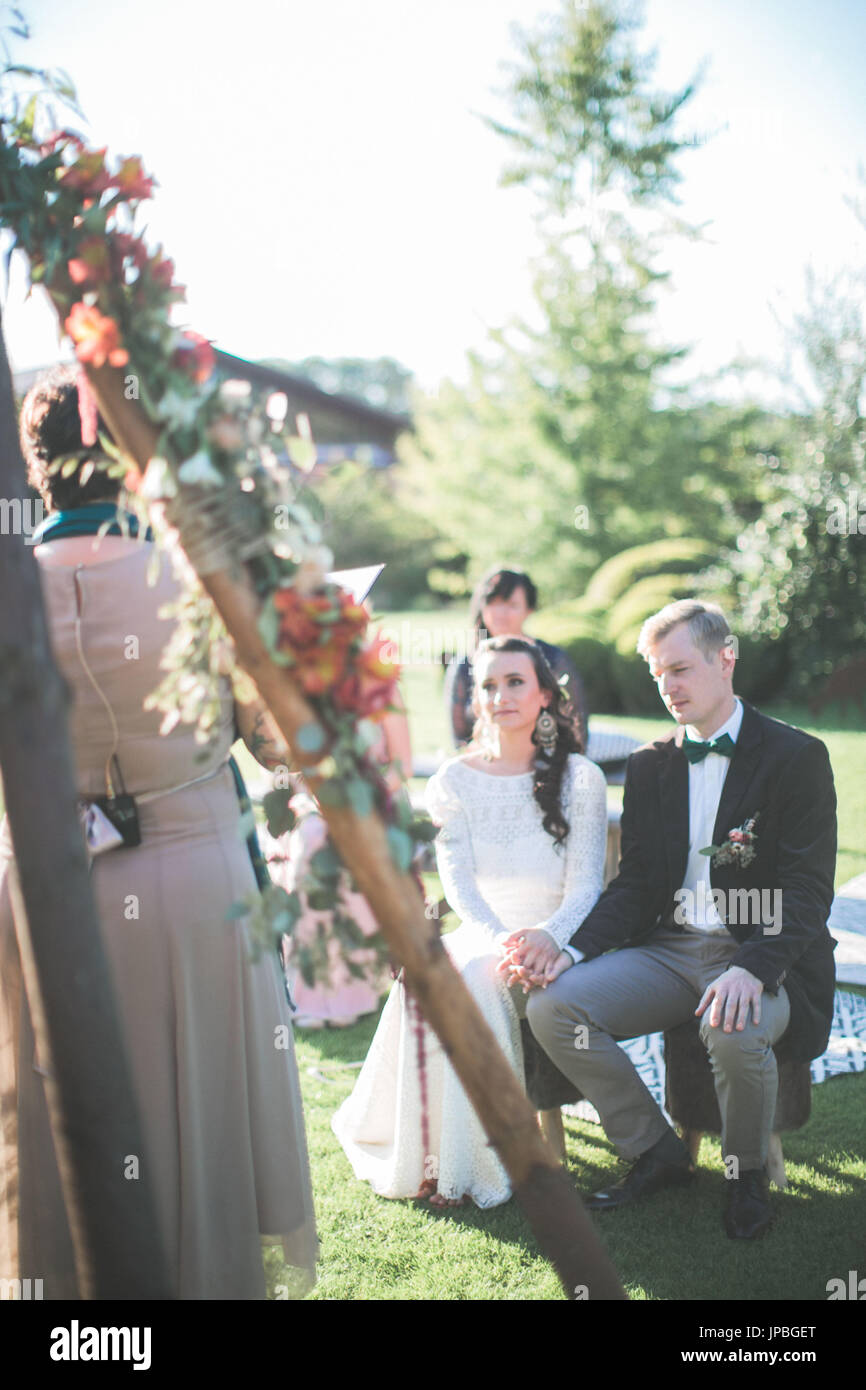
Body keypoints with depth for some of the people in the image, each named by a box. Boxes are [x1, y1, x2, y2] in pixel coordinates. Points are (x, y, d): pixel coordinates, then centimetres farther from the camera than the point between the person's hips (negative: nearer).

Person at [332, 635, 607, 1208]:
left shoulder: (580, 778, 1)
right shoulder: (453, 782, 6)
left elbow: (585, 886, -5)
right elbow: (458, 882, -4)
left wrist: (543, 938, -26)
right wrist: (499, 939, -24)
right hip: (482, 936, 2)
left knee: (477, 980, -31)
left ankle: (471, 1162, -19)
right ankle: (426, 1153, -18)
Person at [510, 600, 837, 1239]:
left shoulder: (797, 756, -5)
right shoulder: (649, 765, 10)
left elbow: (808, 891, -11)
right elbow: (635, 884, 8)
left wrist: (752, 970, -30)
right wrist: (574, 952, -10)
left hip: (764, 955, -5)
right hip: (669, 947, 5)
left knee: (734, 1030, -37)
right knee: (551, 1006, -17)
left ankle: (748, 1172, -3)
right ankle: (657, 1151, 3)